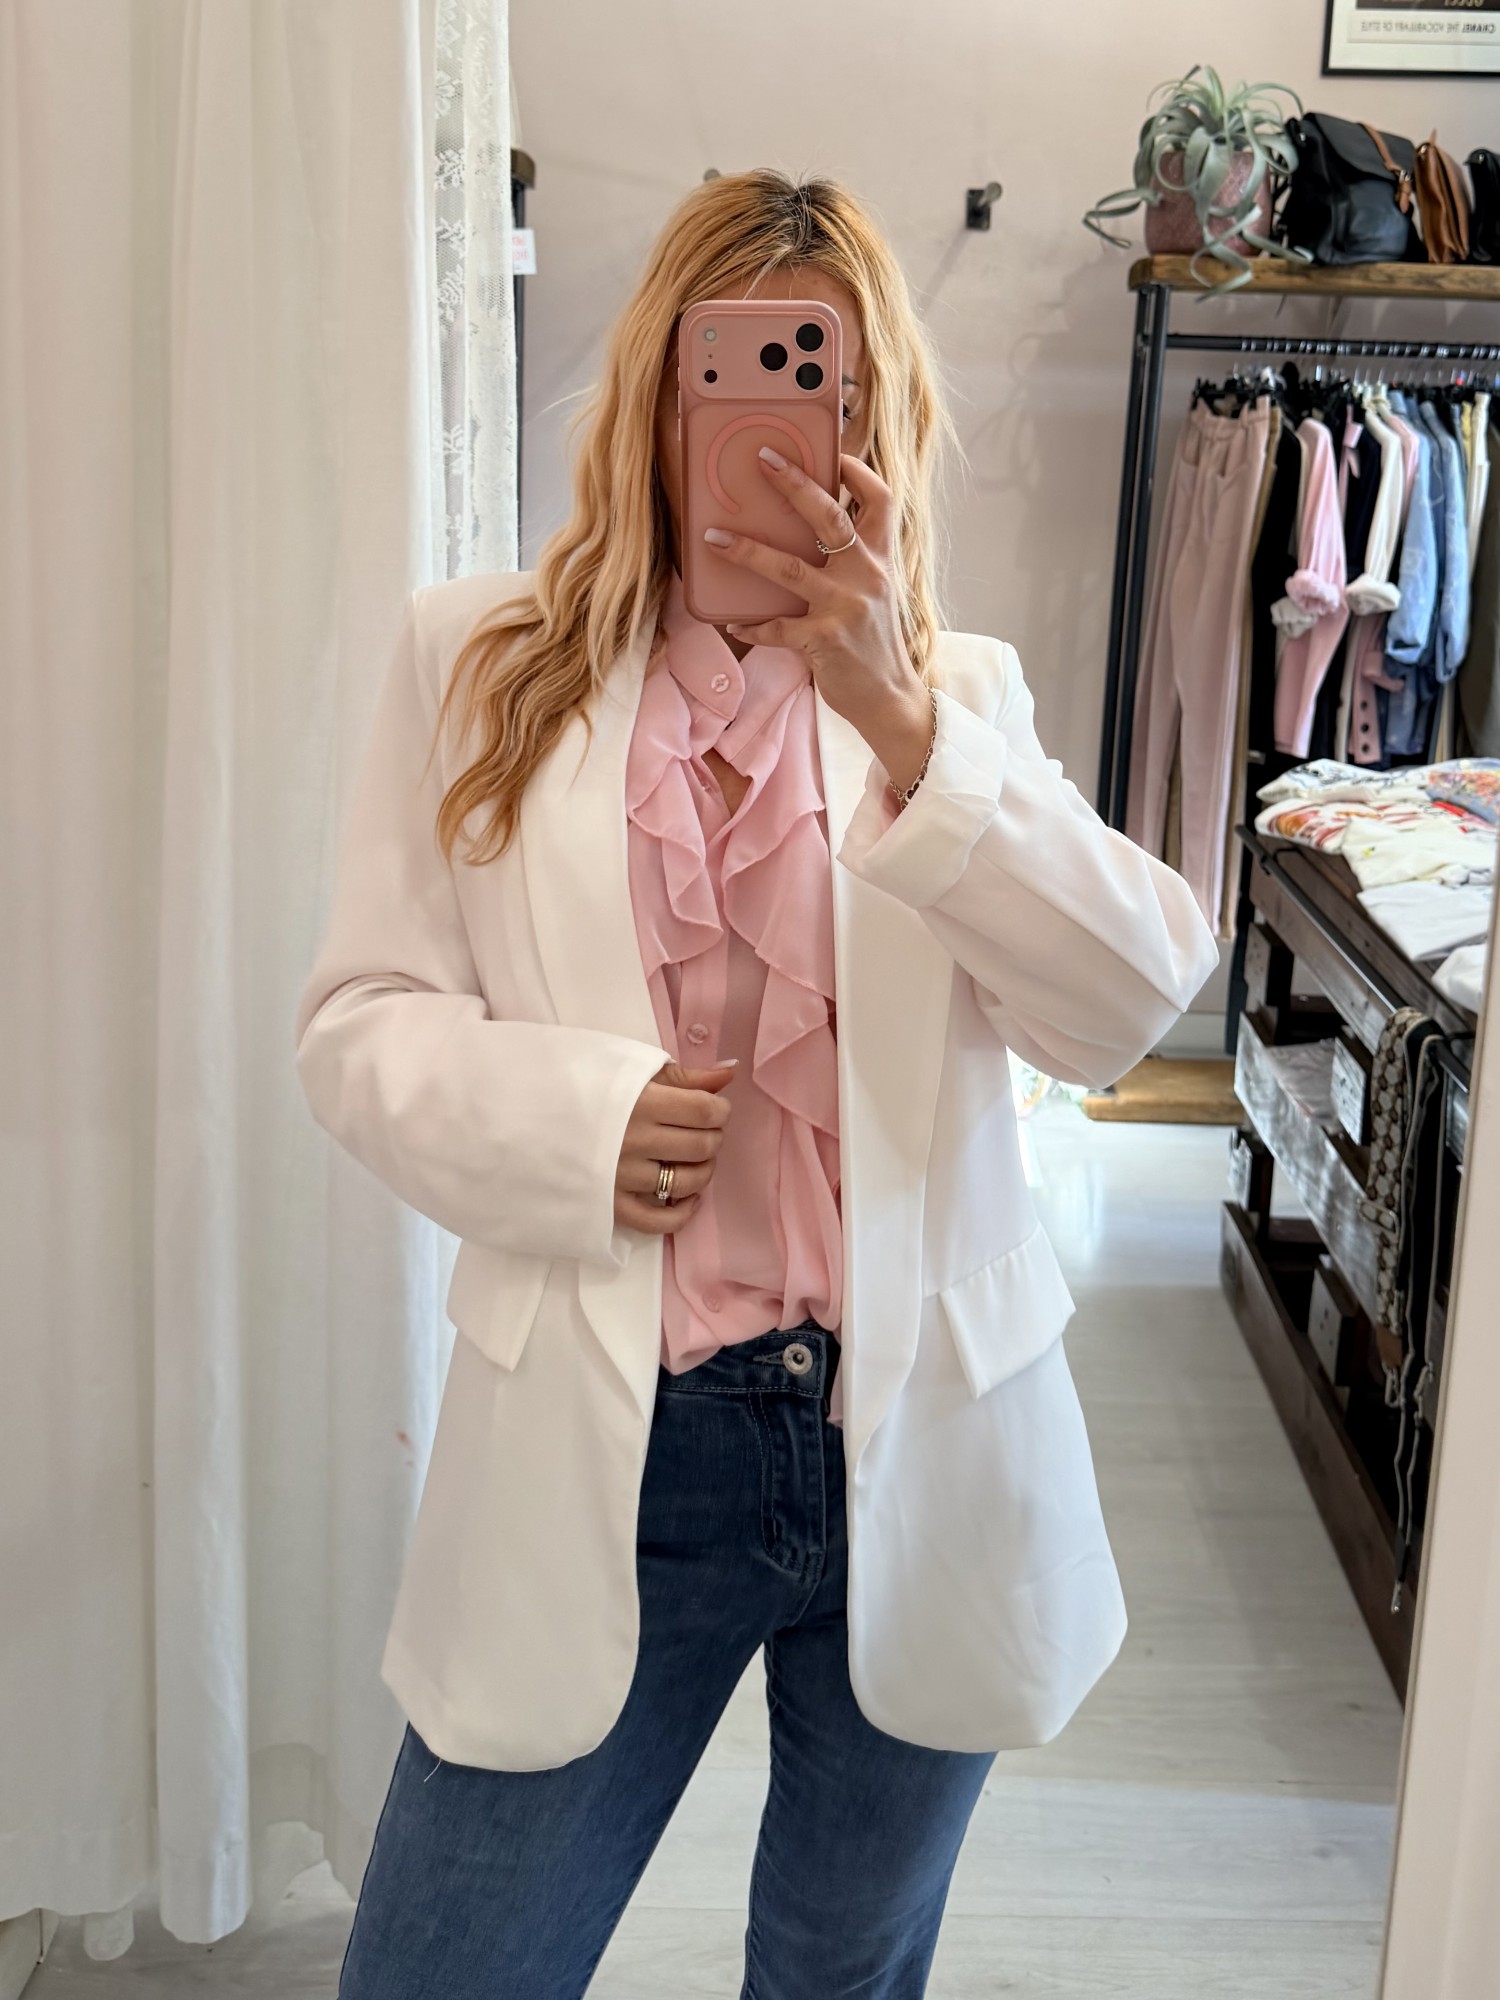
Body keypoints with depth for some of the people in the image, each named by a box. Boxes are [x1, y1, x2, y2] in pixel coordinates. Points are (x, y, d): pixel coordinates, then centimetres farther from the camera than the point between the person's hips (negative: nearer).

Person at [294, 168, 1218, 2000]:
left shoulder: (957, 693, 3)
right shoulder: (478, 660, 2)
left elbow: (1132, 1004, -11)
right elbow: (360, 1021, 0)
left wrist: (902, 722, -23)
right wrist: (573, 1112, -19)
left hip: (918, 1449, 2)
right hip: (604, 1457, -1)